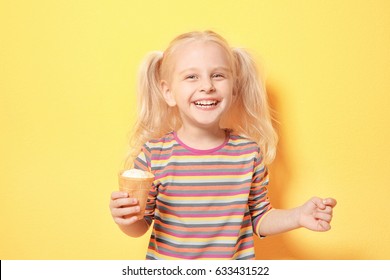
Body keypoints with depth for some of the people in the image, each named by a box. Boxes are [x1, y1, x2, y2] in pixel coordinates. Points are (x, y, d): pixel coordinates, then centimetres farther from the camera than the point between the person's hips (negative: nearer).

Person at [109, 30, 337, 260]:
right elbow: (141, 225, -6)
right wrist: (126, 219, -25)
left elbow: (258, 218, 1)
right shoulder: (153, 153, -15)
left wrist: (298, 216, -13)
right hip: (166, 269, -1)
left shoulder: (249, 152, -10)